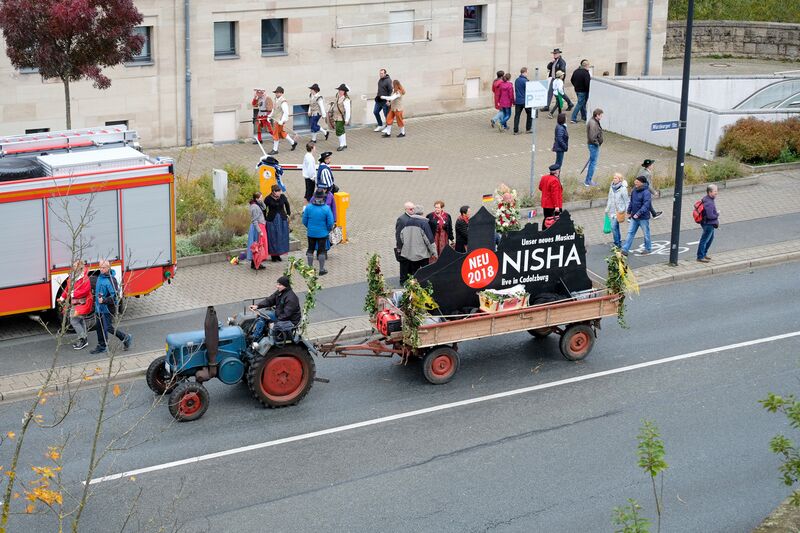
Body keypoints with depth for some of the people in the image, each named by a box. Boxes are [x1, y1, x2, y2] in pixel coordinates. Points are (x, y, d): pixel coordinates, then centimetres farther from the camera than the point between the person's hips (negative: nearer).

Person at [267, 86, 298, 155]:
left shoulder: (283, 102, -19)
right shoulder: (276, 100, 9)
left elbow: (286, 113, -22)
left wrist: (282, 121, -27)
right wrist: (270, 116, 13)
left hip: (280, 121, -9)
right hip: (276, 120, 9)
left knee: (276, 134, -3)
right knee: (282, 133, 19)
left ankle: (275, 150, 8)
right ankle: (293, 142, 34)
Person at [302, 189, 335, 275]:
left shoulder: (308, 207, -11)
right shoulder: (326, 208, -16)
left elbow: (304, 221, -2)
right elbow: (330, 223, -11)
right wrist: (328, 230, 9)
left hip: (311, 233, 2)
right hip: (322, 233, -2)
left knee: (310, 250, 16)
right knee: (322, 251, 9)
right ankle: (321, 269, 14)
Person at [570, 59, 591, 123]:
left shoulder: (576, 71, 5)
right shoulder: (586, 73, -20)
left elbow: (572, 80, 14)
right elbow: (587, 83, -26)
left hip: (577, 90, 8)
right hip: (583, 91, -8)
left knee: (582, 103, 21)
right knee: (580, 104, -2)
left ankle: (584, 117, 31)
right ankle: (573, 118, -6)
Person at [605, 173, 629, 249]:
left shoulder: (623, 189, -13)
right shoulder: (612, 187, 7)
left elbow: (626, 201, -7)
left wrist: (626, 211, -7)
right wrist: (607, 208, 19)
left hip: (619, 210, -7)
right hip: (612, 210, 7)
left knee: (613, 226, -14)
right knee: (616, 227, 14)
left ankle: (617, 244, -5)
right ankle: (619, 243, 24)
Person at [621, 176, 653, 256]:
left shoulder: (646, 193, -20)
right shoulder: (634, 190, 3)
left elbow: (646, 205, -26)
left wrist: (638, 214, -31)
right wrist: (629, 211, 15)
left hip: (643, 218, -7)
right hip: (634, 217, 7)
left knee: (646, 233, 9)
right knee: (630, 232, 6)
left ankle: (648, 249, 25)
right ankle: (625, 249, 7)